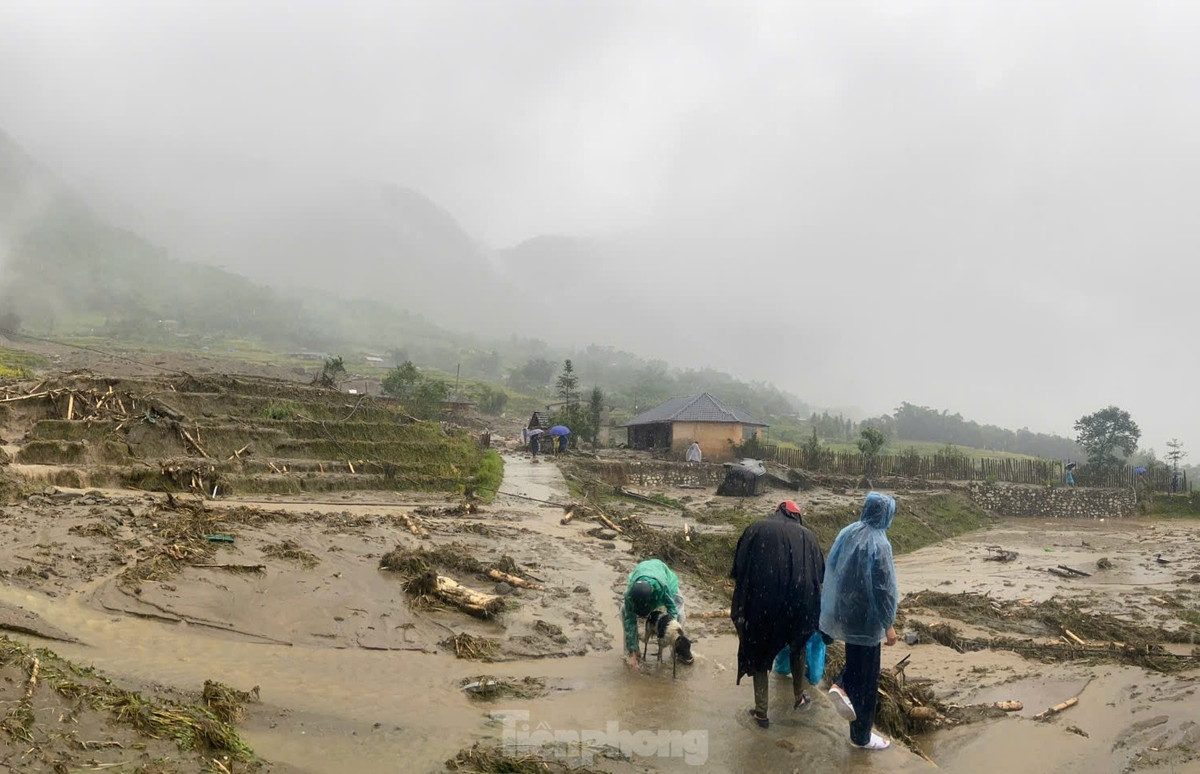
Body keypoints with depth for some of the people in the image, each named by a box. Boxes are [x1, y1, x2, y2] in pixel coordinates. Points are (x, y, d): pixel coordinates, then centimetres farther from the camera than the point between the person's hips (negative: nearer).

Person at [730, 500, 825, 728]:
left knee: (760, 653, 15)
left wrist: (740, 606, 13)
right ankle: (799, 697, 41)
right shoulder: (807, 536, 9)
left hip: (762, 602, -2)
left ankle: (761, 712, 18)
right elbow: (820, 573, 11)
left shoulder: (756, 530, 5)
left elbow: (738, 569, 2)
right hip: (799, 604, 2)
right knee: (798, 648, 29)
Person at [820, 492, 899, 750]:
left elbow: (833, 570, 10)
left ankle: (842, 687, 7)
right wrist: (889, 625, -12)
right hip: (866, 615, -7)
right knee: (867, 676, 6)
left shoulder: (847, 533, 1)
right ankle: (861, 735, 17)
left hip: (844, 611, 7)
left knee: (857, 658, 29)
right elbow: (883, 587, -20)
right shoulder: (878, 543, -21)